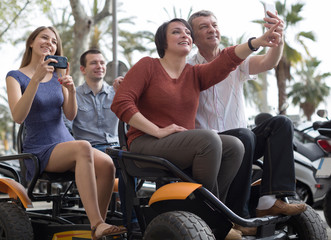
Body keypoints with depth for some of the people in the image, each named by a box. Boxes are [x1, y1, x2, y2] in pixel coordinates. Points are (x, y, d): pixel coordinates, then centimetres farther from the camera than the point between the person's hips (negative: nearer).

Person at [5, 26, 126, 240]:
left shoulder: (58, 76, 17)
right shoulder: (16, 77, 2)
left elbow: (70, 115, 5)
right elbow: (18, 117, -16)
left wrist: (71, 90, -15)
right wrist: (36, 79, -24)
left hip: (66, 144, 5)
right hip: (39, 150, -5)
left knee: (106, 164, -26)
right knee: (83, 147, -36)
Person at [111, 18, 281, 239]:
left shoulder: (195, 74, 14)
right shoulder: (148, 66, 1)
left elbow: (227, 60, -5)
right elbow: (120, 103, -11)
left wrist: (257, 42, -24)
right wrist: (158, 131, -18)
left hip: (184, 145, 6)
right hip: (147, 144, -6)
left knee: (234, 146, -15)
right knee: (208, 138, -28)